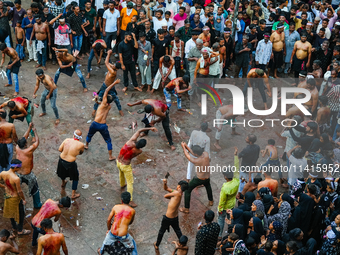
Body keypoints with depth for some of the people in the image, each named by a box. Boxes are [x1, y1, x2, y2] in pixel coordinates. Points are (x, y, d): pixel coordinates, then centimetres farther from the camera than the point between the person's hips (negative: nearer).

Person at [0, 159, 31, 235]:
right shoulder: (16, 179, -36)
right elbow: (19, 191, -26)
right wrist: (24, 199, -9)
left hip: (8, 196, 7)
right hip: (16, 198, -7)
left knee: (11, 212, 30)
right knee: (20, 214, 18)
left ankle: (14, 227, 52)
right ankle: (20, 230, 36)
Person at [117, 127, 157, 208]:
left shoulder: (132, 140, -20)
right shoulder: (139, 151, -25)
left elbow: (139, 131, -9)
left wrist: (150, 128, -6)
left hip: (118, 162, 6)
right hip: (126, 166, -6)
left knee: (121, 174, 37)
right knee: (130, 183, 7)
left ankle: (122, 185, 67)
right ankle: (130, 201, 9)